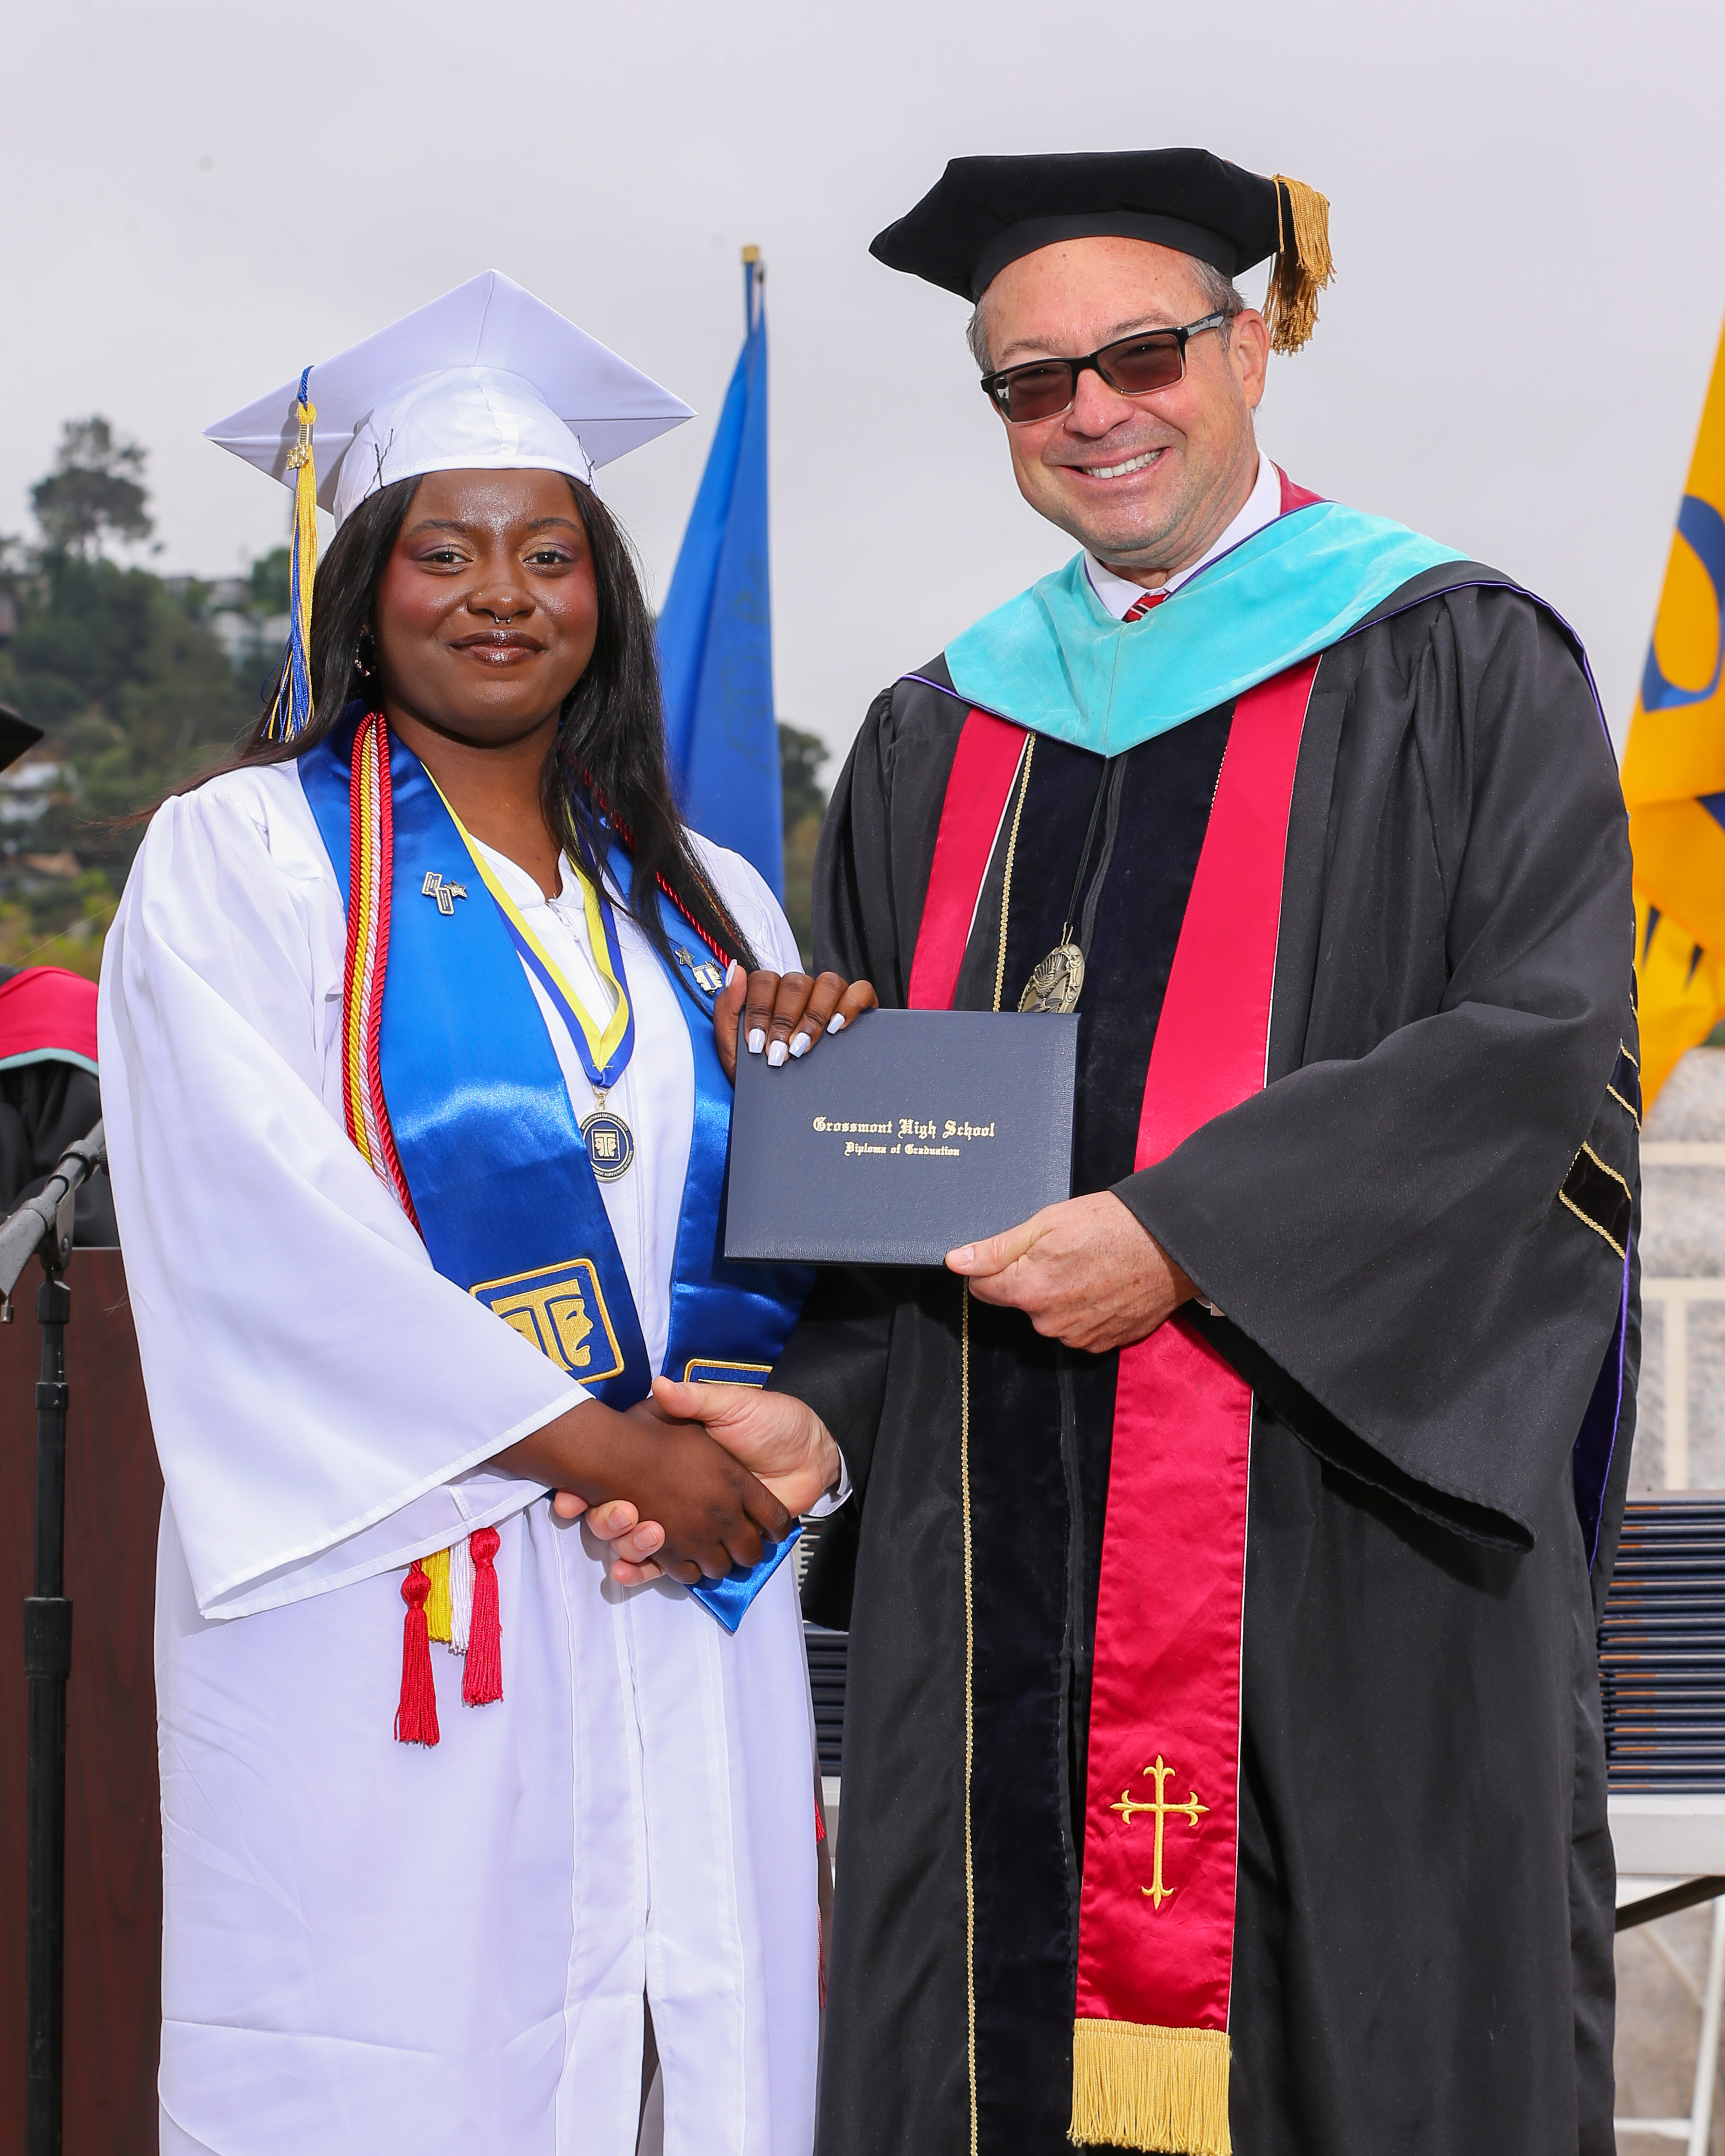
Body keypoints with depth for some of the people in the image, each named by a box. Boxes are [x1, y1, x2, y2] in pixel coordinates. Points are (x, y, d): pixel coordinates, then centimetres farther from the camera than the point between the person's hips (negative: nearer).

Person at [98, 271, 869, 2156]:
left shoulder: (699, 904, 16)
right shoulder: (240, 856, 1)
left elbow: (783, 1268, 15)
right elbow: (270, 1229, -11)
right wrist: (600, 1447, -14)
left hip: (689, 1612, 4)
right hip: (384, 1616, -4)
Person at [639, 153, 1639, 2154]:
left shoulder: (1460, 669, 3)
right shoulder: (933, 741, 17)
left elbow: (1548, 1052, -8)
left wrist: (1184, 1234, -16)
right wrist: (822, 1402, 0)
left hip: (1347, 1530, -4)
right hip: (1002, 1560, 4)